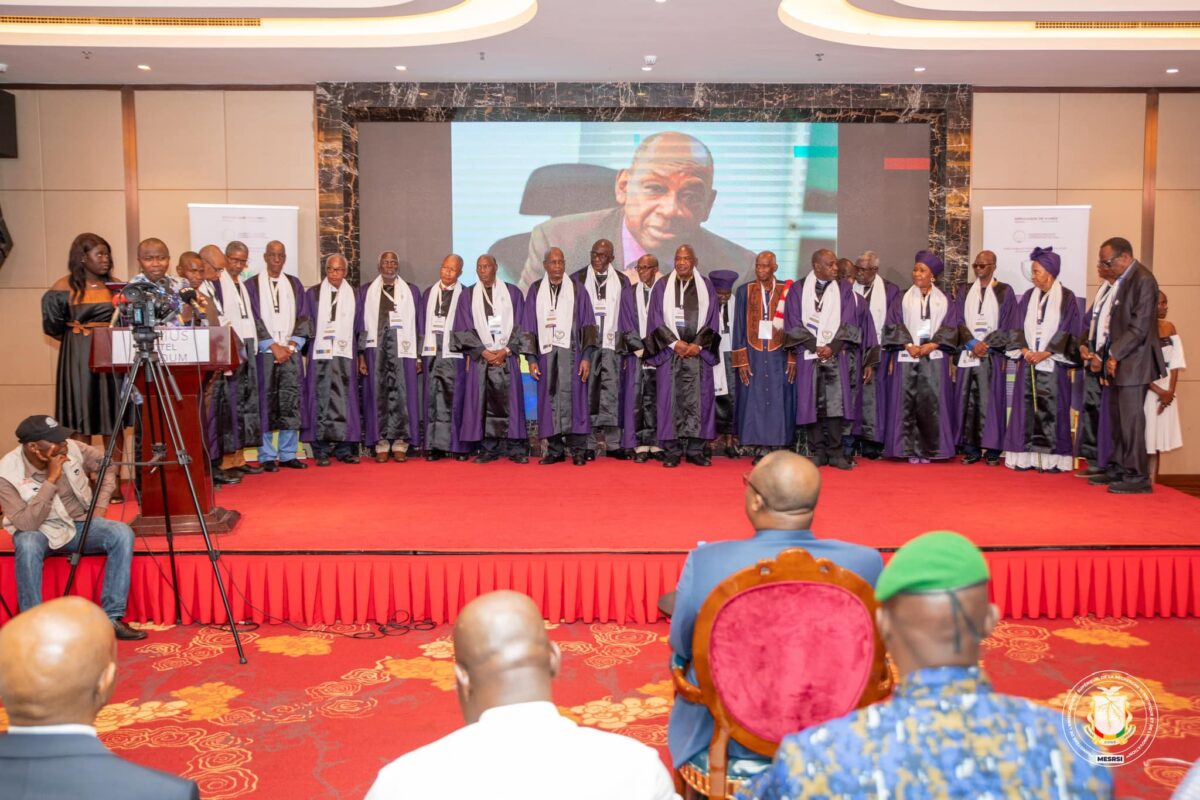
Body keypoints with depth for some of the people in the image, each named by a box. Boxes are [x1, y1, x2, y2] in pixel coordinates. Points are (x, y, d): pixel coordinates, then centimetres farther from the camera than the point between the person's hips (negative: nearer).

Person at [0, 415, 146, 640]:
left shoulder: (72, 448, -14)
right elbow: (26, 524, -29)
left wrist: (100, 506, -4)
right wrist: (51, 480, -34)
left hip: (80, 523, 3)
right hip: (37, 531, -3)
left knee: (122, 533, -25)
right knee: (27, 545, -38)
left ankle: (111, 618, -20)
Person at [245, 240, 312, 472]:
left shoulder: (294, 284, 13)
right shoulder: (253, 285, 4)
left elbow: (303, 317, 8)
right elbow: (253, 320, -2)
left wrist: (291, 345, -5)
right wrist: (273, 346, -9)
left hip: (291, 352, 3)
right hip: (264, 353, -2)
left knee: (291, 404, 1)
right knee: (266, 404, -3)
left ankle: (288, 454, 7)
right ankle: (267, 456, 3)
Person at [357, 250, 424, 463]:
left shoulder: (412, 291, 10)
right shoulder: (366, 292, 10)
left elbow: (419, 325, 8)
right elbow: (361, 326, 8)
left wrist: (419, 357, 3)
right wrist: (361, 355, 0)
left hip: (403, 352, 0)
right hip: (376, 351, 0)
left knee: (403, 396, -2)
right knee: (378, 396, 0)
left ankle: (400, 444, 4)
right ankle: (381, 445, 5)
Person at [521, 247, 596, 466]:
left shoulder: (577, 290, 7)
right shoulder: (535, 291, 11)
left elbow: (587, 325, 3)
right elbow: (529, 327, 10)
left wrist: (586, 357, -6)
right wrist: (531, 359, 2)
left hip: (571, 352, -2)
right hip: (546, 353, 2)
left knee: (573, 398, -6)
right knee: (549, 401, 1)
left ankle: (578, 450, -1)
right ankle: (555, 450, 8)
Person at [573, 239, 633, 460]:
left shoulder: (621, 282, 11)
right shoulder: (578, 280, 7)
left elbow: (627, 314, 12)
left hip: (611, 344, 1)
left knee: (611, 393, -1)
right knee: (587, 393, -3)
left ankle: (612, 444, 3)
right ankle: (589, 445, 1)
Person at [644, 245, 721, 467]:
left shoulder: (706, 287, 9)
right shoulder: (662, 286, 5)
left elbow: (711, 320, 6)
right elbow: (656, 320, 2)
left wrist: (698, 344, -7)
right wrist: (674, 343, -8)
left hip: (698, 352, 1)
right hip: (669, 351, -1)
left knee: (698, 401, -1)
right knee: (670, 400, -2)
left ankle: (695, 450, 6)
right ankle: (672, 451, 3)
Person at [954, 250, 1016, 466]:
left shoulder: (1004, 292, 5)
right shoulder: (965, 292, 13)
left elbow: (1008, 326, 0)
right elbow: (959, 321, 6)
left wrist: (986, 344, -10)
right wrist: (972, 343, -10)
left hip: (992, 356, -3)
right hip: (967, 356, 3)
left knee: (991, 401, -4)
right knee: (968, 401, 0)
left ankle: (992, 449, 1)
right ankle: (971, 448, 5)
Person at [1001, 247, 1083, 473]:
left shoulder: (1066, 298, -1)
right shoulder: (1029, 297, 11)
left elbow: (1069, 331, -4)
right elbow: (1019, 327, 10)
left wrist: (1045, 353, -12)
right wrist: (1023, 350, -7)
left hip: (1053, 364, -4)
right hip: (1028, 362, 4)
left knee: (1052, 410, -3)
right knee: (1026, 409, 1)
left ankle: (1053, 459, 3)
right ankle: (1027, 457, 6)